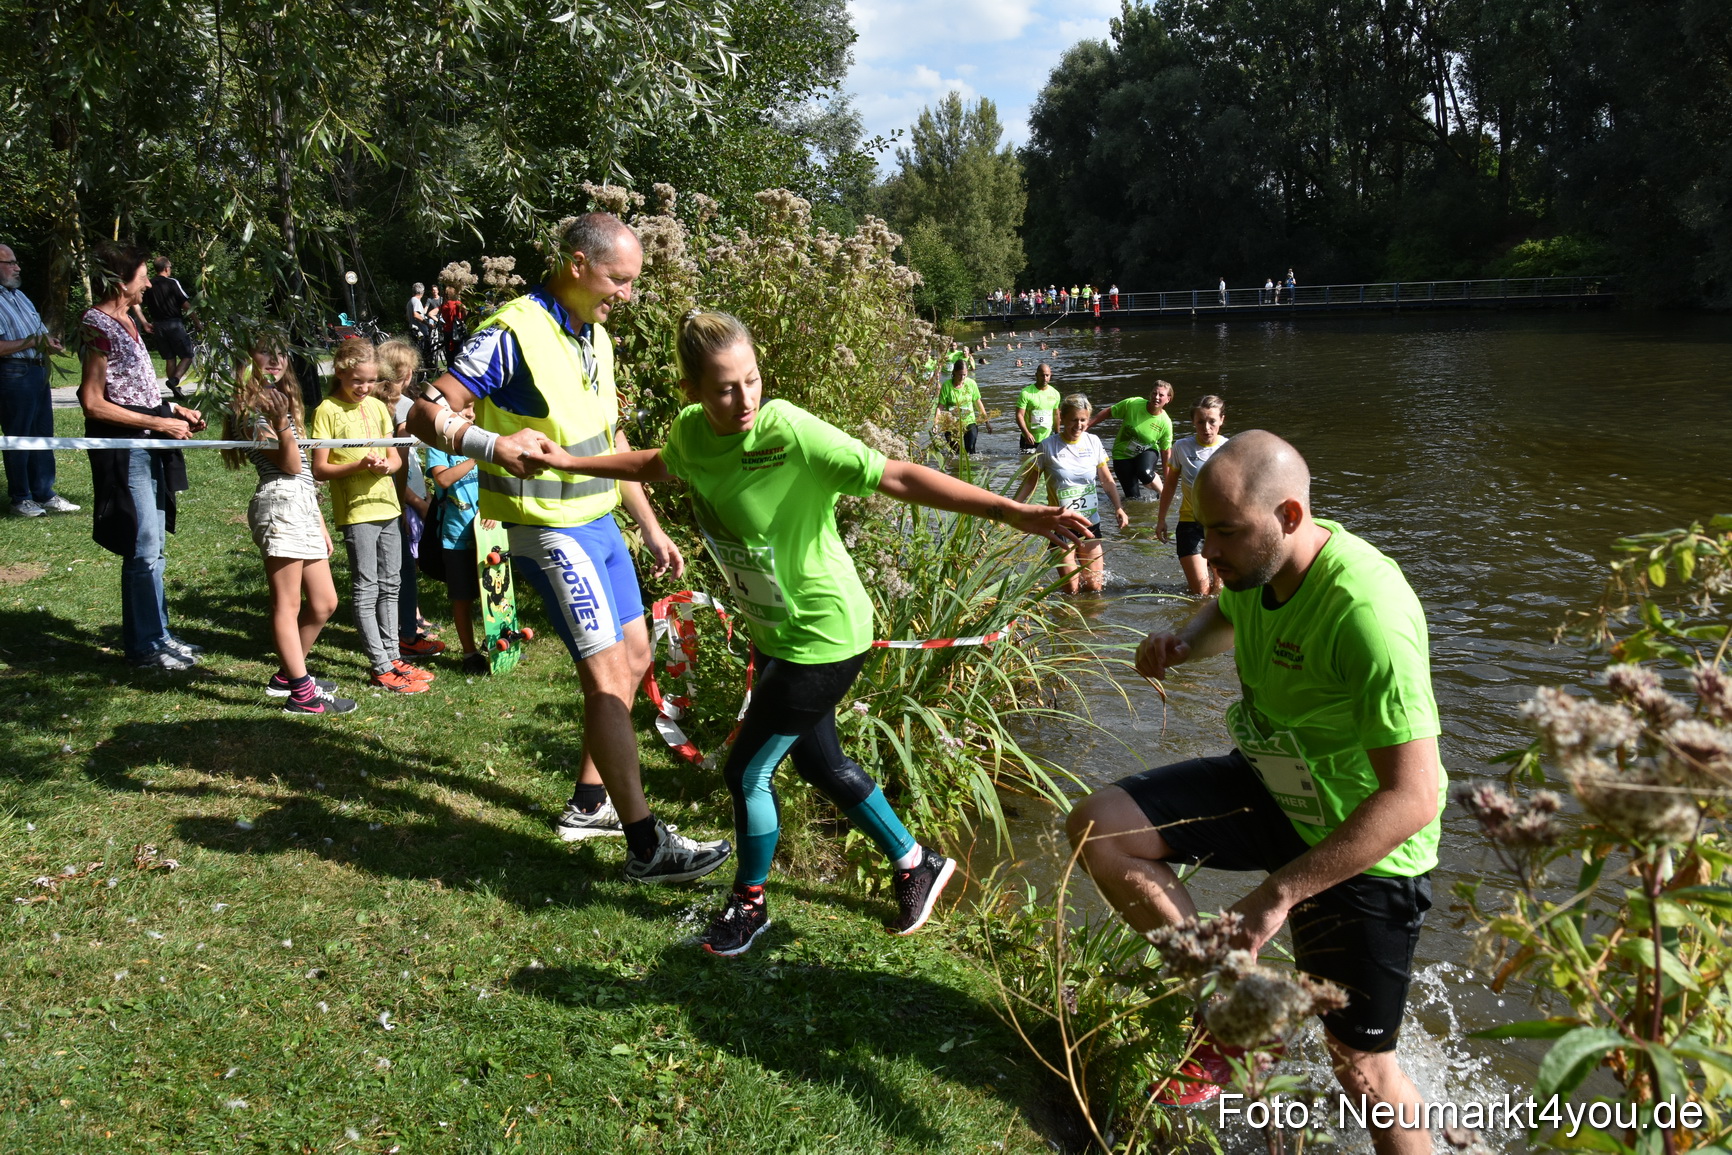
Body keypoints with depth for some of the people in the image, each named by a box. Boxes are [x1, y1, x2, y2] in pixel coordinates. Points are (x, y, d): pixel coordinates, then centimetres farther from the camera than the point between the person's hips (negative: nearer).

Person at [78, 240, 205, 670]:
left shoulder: (125, 319, 13)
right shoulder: (98, 325, -15)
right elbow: (94, 404, -18)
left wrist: (175, 409, 12)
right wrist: (158, 423, -17)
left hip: (148, 444, 9)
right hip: (124, 448, -9)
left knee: (153, 547, 14)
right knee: (144, 550, -5)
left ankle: (157, 632, 24)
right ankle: (146, 645, 4)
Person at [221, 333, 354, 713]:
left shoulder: (281, 401, 24)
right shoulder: (251, 409, -4)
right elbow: (289, 466, -12)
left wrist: (320, 523, 22)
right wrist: (282, 422, -27)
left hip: (303, 507, 10)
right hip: (279, 504, -9)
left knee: (324, 603, 11)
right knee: (288, 604, -8)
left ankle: (288, 675, 24)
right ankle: (301, 693, -7)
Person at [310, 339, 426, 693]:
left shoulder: (377, 407, 10)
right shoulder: (328, 410, -7)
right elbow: (319, 469, -10)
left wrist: (387, 465, -9)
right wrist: (359, 465, -23)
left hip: (387, 504, 6)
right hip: (355, 509, -6)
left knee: (389, 585, 12)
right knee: (366, 589, -2)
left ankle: (393, 656, 21)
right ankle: (380, 668, 0)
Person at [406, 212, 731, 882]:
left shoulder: (596, 337, 10)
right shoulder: (513, 333, -17)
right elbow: (426, 414, -19)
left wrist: (651, 528, 18)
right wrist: (491, 443, -38)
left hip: (599, 522, 9)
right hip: (549, 530, -9)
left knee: (634, 660, 15)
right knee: (608, 675, -12)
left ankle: (589, 803, 29)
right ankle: (647, 846, -6)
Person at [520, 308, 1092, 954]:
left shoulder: (792, 434, -29)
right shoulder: (691, 432, -9)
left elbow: (899, 478, -34)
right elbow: (657, 465, 16)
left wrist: (1012, 512, -41)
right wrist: (571, 463, 19)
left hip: (824, 635, -8)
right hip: (774, 631, 8)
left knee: (747, 770, 2)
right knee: (819, 761, 20)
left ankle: (749, 904, 28)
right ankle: (917, 865, 40)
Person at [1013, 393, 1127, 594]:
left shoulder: (1093, 442, 1)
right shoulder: (1048, 446, -9)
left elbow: (1107, 480, 9)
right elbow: (1030, 480, -3)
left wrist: (1118, 508, -2)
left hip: (1090, 523, 3)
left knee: (1093, 587, 4)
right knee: (1071, 588, -4)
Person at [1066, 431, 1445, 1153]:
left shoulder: (1365, 612, -33)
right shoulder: (1259, 562, -8)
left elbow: (1413, 797, -34)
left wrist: (1279, 892, -34)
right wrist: (1181, 645, -5)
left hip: (1363, 847, -7)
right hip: (1270, 789, 7)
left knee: (1360, 1065, 3)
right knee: (1096, 826, -9)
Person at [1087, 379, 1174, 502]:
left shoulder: (1166, 423, -18)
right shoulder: (1132, 404, -21)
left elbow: (1165, 453, -10)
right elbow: (1107, 413, -7)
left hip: (1147, 452, 0)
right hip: (1122, 455, 1)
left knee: (1145, 473, -35)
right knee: (1133, 498, -5)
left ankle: (1163, 494, -7)